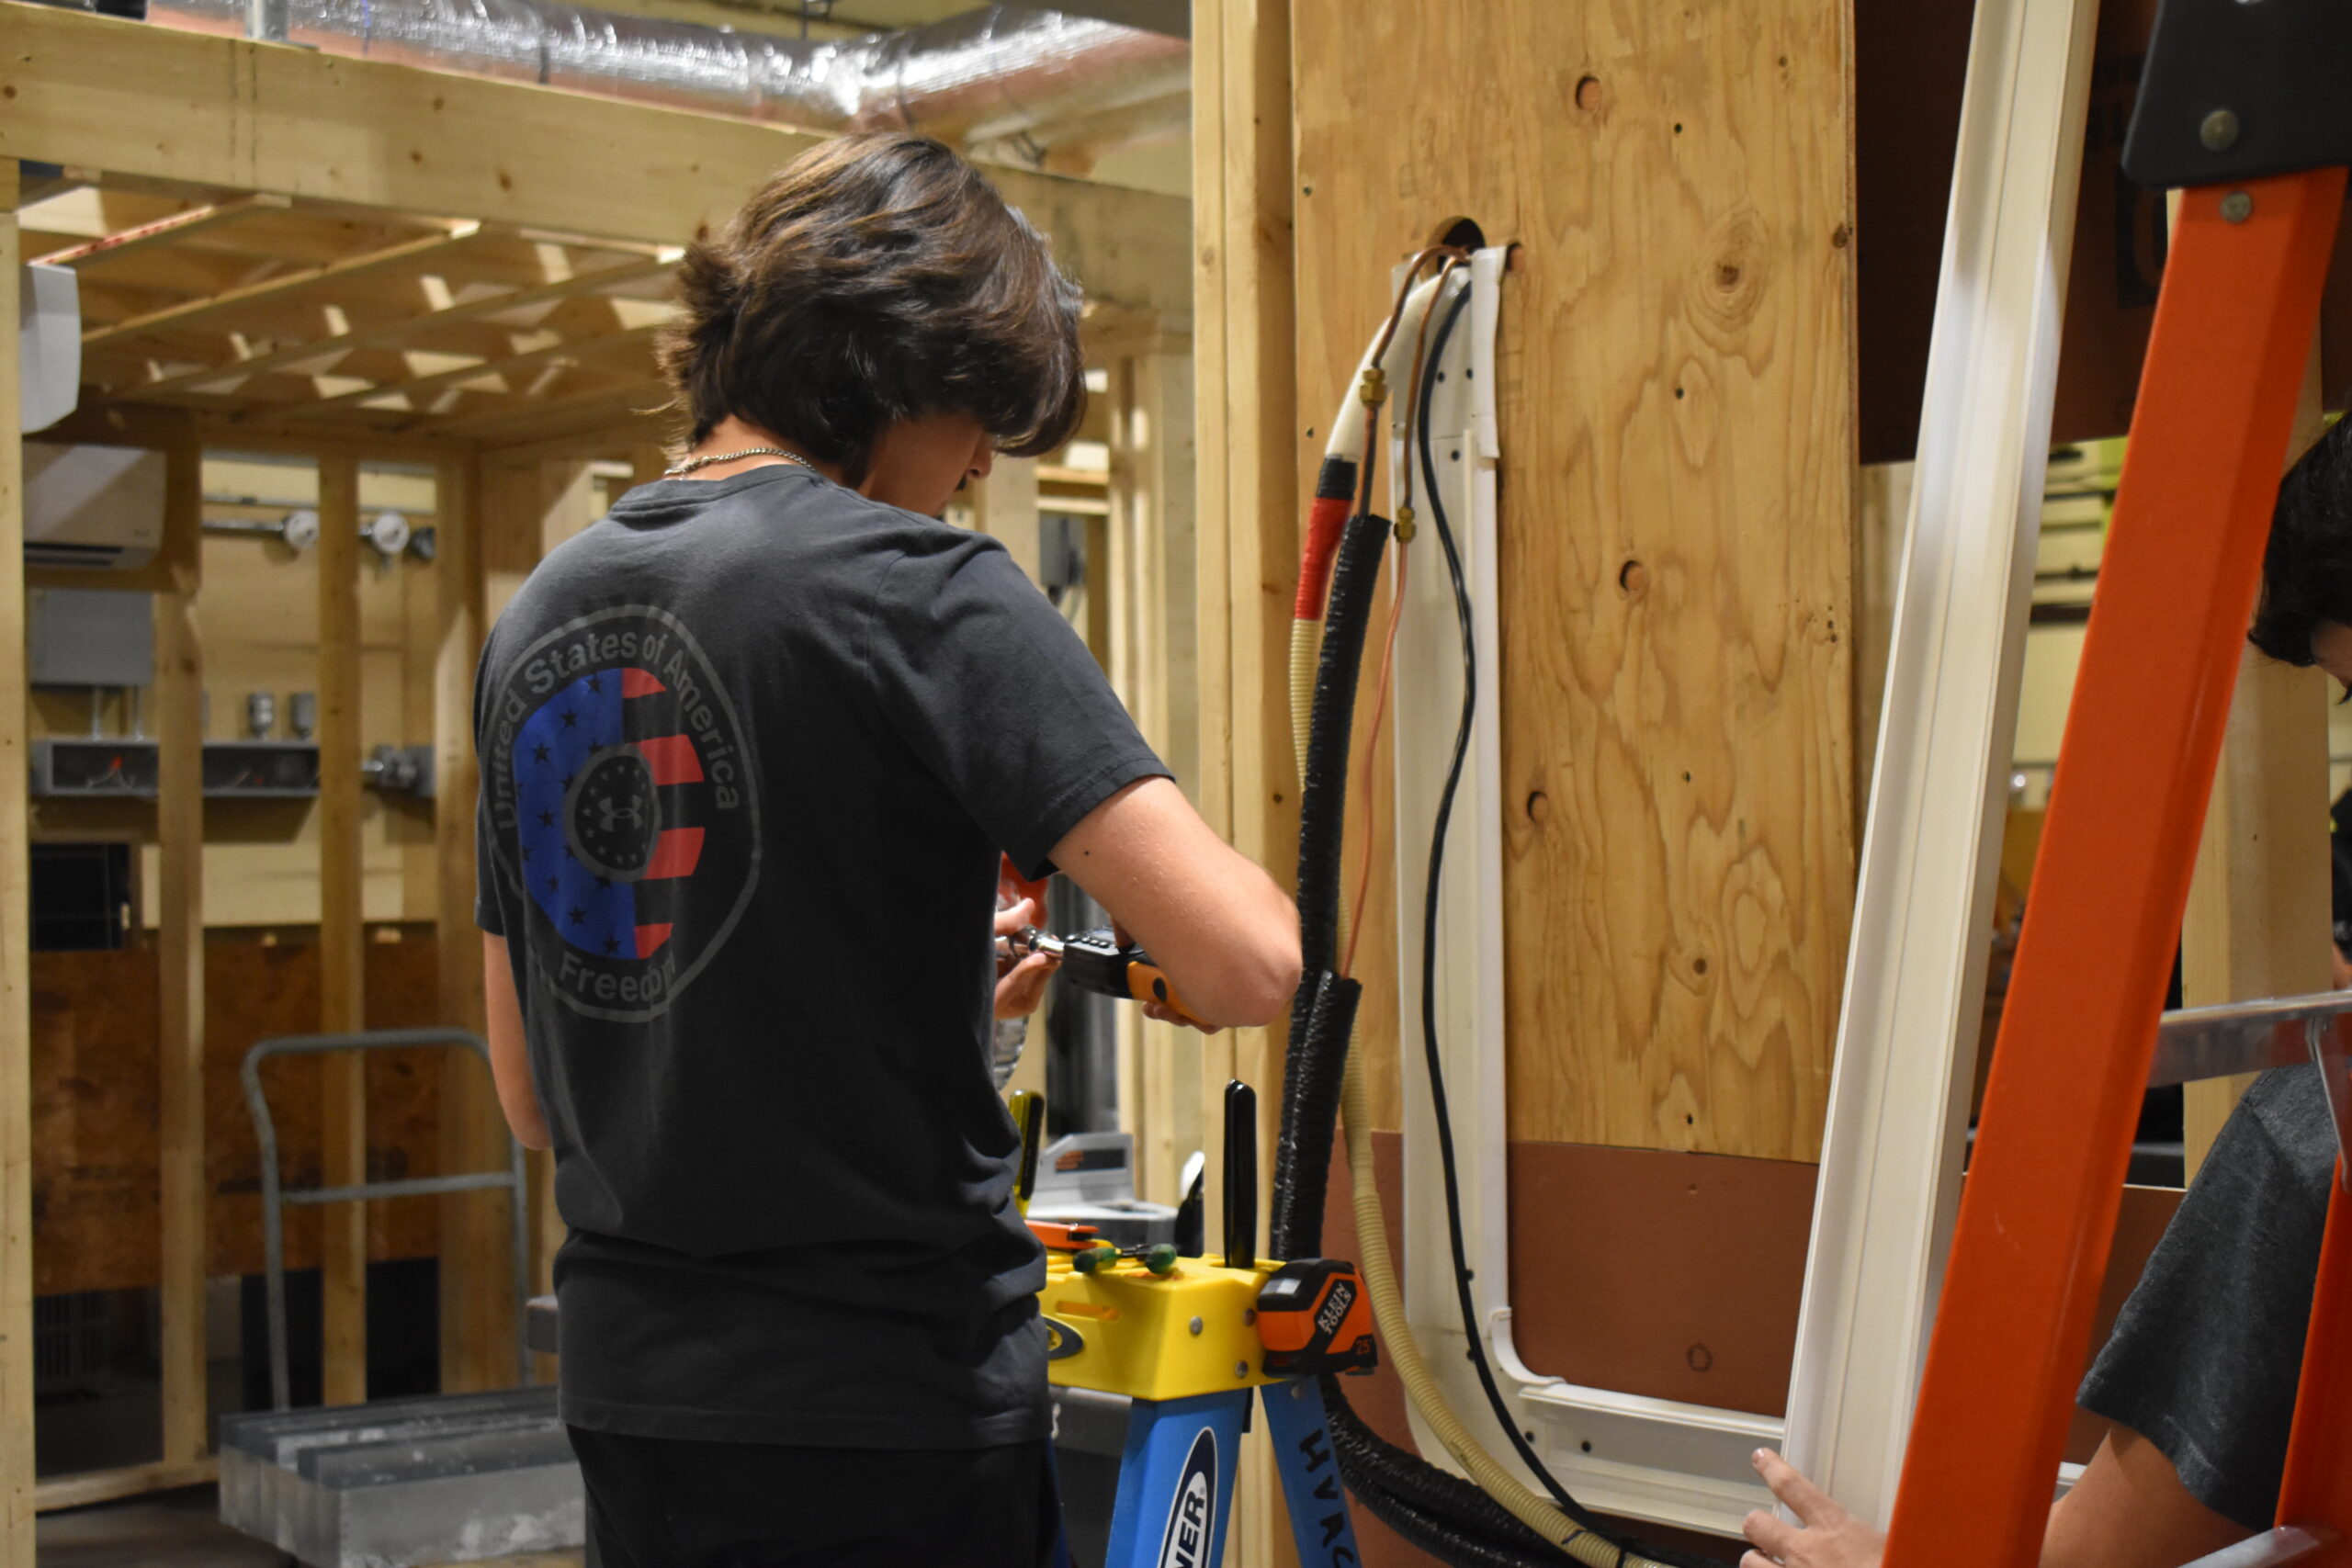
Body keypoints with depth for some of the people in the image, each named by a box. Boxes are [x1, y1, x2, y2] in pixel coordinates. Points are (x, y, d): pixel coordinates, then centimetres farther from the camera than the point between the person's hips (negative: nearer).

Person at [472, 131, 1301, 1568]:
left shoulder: (539, 616, 8)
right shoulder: (918, 587, -14)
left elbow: (536, 1100, 13)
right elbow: (1247, 963, -23)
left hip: (632, 1409, 7)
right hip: (893, 1413, -7)